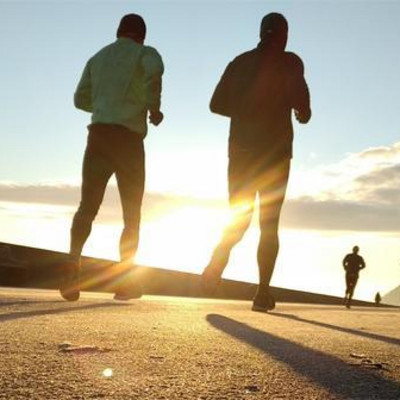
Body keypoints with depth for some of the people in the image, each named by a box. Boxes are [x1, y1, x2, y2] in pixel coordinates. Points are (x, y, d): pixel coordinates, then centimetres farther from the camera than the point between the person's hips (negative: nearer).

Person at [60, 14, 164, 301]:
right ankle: (124, 279, 1)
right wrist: (154, 107, -8)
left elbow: (81, 99, 26)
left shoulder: (98, 57, 21)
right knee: (132, 215, 6)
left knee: (87, 208, 1)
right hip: (128, 137, -3)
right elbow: (155, 71, -20)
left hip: (98, 134, 4)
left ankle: (73, 262, -22)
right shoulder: (145, 53, 5)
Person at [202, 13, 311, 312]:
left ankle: (218, 259, -19)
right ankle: (263, 292, -1)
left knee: (239, 219, 11)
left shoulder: (240, 62, 12)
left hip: (241, 149, 3)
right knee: (269, 224, 5)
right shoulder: (289, 62, -1)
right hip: (275, 152, -3)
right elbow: (300, 100, -16)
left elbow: (217, 104, 10)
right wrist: (303, 113, 6)